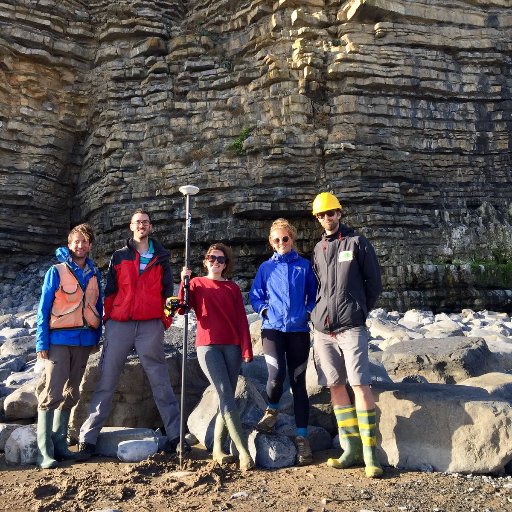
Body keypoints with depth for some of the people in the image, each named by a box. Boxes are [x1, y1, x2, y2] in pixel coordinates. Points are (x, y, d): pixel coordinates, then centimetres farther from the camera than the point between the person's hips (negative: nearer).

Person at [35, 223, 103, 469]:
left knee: (70, 394, 10)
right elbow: (43, 308, -3)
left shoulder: (94, 274, 11)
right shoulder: (56, 271, -1)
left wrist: (96, 336, 9)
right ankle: (44, 451, -3)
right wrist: (42, 343, -9)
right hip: (59, 339, -4)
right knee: (52, 394, -9)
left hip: (84, 340, 5)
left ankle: (59, 443, 20)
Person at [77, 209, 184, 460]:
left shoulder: (160, 257, 13)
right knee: (105, 382, 1)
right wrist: (109, 318, 4)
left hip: (151, 326, 0)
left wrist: (166, 319, 3)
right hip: (119, 325, 0)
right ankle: (88, 438, 8)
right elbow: (110, 291, 11)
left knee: (160, 382, 2)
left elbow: (167, 291, 11)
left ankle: (175, 435, 7)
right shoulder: (119, 256, 13)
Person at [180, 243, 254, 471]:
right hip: (208, 346, -3)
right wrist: (184, 283, -15)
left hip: (232, 347, 3)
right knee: (227, 396, -12)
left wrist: (246, 349, 0)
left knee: (226, 398, 4)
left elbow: (241, 320, 8)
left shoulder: (233, 288, 14)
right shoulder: (197, 283, 10)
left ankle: (217, 449, 17)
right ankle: (243, 451, -13)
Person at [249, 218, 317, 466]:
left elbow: (314, 295, 10)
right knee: (276, 375, -17)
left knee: (298, 382, 3)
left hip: (299, 330, 0)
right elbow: (255, 296, 15)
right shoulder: (266, 268, 10)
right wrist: (264, 310, -2)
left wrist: (308, 312, -6)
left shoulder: (305, 266, 7)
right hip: (273, 329, 0)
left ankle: (302, 436, 11)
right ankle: (272, 410, 16)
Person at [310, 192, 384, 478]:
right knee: (336, 386, 6)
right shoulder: (319, 249, 16)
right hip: (322, 328, 5)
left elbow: (374, 283, 3)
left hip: (351, 327, -5)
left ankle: (370, 454, -1)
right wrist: (324, 312, 12)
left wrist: (359, 312, 5)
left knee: (360, 386, -9)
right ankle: (351, 450, 15)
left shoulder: (357, 242, 1)